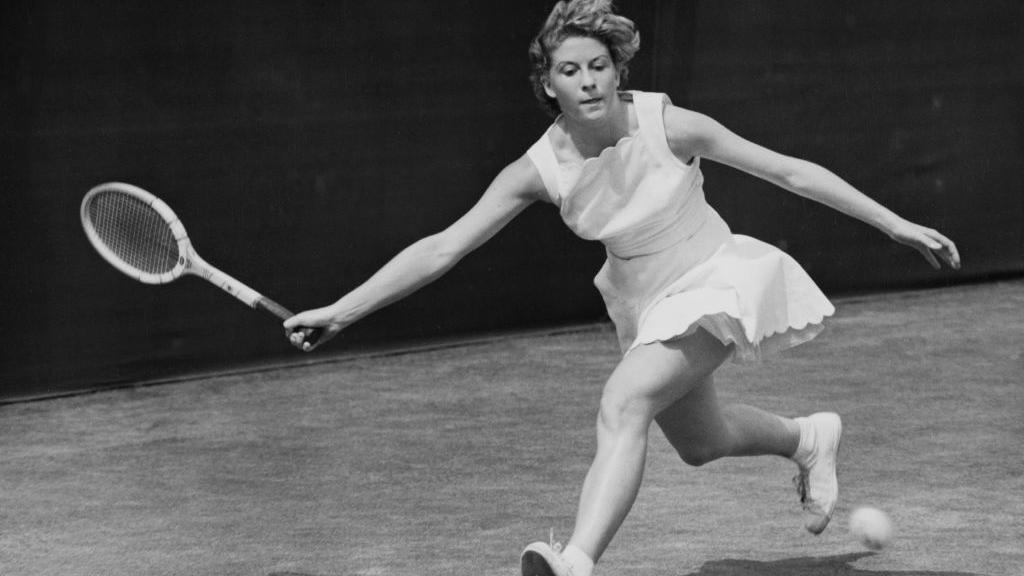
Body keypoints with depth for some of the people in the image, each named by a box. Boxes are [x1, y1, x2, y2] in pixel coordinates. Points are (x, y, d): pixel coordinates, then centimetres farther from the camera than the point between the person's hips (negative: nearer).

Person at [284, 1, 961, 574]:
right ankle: (808, 436, 55)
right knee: (701, 443, 24)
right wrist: (341, 311, -25)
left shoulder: (670, 127, -23)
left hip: (719, 284, -6)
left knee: (624, 401, -30)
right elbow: (443, 247, -17)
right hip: (646, 306, 6)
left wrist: (899, 225, -10)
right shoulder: (540, 170, -16)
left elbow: (789, 170, -13)